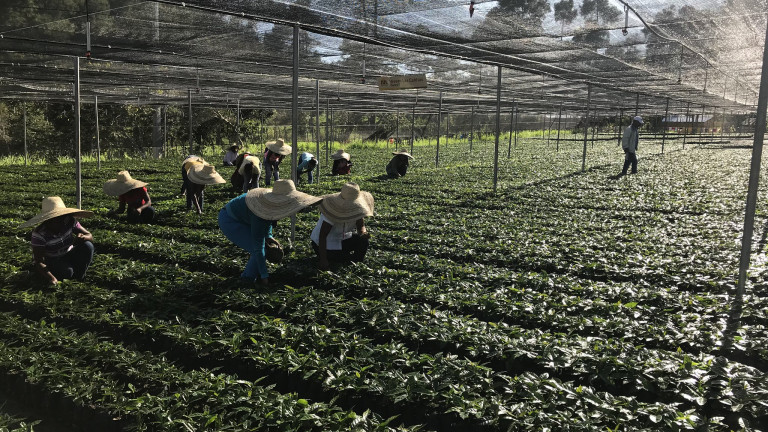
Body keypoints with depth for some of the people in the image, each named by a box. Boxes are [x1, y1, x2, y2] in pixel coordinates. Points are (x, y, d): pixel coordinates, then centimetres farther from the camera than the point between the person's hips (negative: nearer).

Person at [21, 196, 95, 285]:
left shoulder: (70, 221, -17)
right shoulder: (39, 234, -24)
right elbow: (39, 262, -27)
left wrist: (83, 237, -41)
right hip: (52, 262, -3)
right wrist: (51, 278, -45)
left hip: (69, 256, 3)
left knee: (88, 246, -24)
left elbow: (90, 236, -13)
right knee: (67, 271, -34)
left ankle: (79, 277, -7)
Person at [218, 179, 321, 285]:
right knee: (259, 250, -16)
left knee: (267, 246, 5)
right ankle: (246, 279, 1)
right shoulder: (259, 215, -36)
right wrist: (264, 276, -28)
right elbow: (258, 248, -32)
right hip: (228, 221, -9)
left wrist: (268, 236, -4)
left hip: (241, 219, 9)